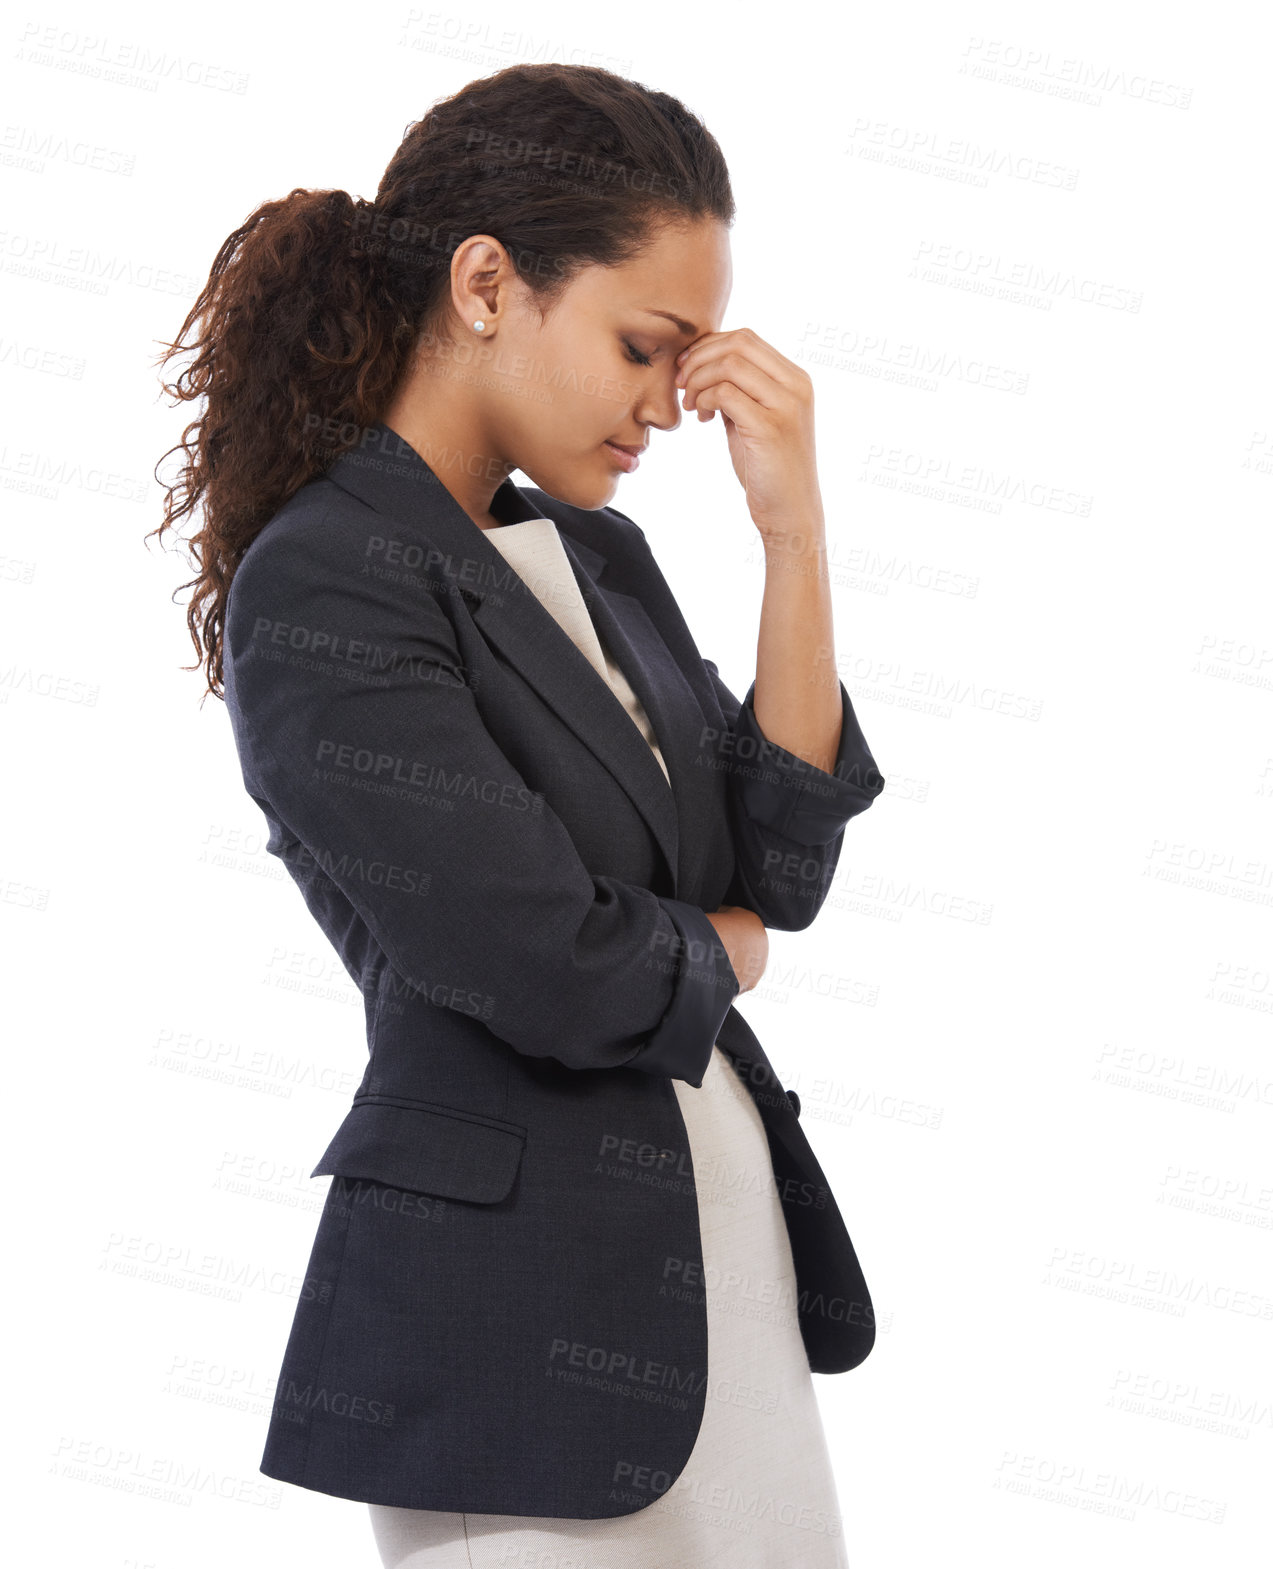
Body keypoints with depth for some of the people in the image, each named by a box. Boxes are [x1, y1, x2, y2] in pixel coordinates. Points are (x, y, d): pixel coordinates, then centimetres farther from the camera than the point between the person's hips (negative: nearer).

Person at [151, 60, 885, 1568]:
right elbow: (556, 974, -21)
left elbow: (783, 861, 3)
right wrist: (720, 948, 0)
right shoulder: (318, 591, -16)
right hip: (520, 1314, -8)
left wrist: (794, 536, -5)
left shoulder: (598, 555, 9)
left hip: (727, 1262, 8)